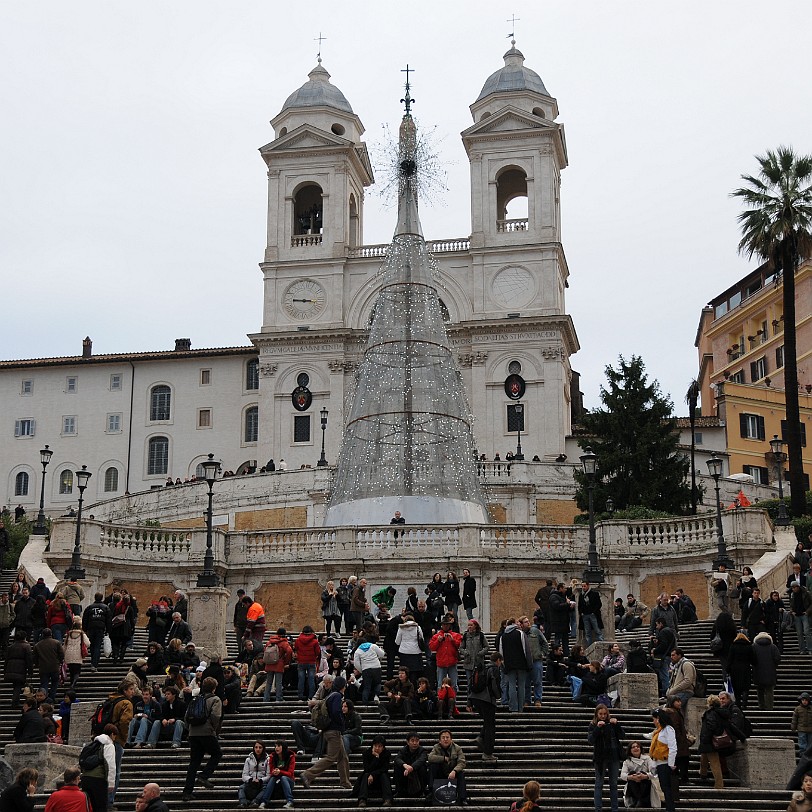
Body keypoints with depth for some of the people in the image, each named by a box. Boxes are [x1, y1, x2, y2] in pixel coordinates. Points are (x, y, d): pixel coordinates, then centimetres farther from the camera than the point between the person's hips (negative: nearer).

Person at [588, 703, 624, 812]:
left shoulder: (612, 722, 2)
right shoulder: (593, 725, -2)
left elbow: (621, 736, 0)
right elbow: (590, 740, -11)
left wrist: (617, 724, -15)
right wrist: (598, 728, -21)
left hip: (614, 756, 2)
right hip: (600, 757, -2)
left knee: (614, 784, 8)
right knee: (599, 784, 1)